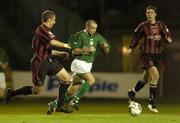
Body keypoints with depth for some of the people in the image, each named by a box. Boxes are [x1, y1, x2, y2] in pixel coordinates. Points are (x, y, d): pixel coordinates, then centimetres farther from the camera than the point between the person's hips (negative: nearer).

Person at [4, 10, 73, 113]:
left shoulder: (46, 31, 15)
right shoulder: (41, 29, -15)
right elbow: (52, 42, -29)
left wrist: (60, 53, 15)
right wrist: (65, 45, -15)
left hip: (48, 61, 9)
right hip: (40, 63, -9)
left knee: (67, 79, 1)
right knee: (36, 90, 2)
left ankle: (61, 105, 6)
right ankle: (12, 93, 20)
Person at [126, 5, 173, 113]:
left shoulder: (161, 25, 4)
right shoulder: (143, 26, -3)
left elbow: (168, 35, 3)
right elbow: (136, 37, 10)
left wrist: (169, 39, -19)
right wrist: (131, 48, 4)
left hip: (157, 54, 5)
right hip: (146, 54, -5)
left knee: (146, 78, 15)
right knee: (155, 75, -23)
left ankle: (132, 93, 41)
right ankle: (152, 102, -15)